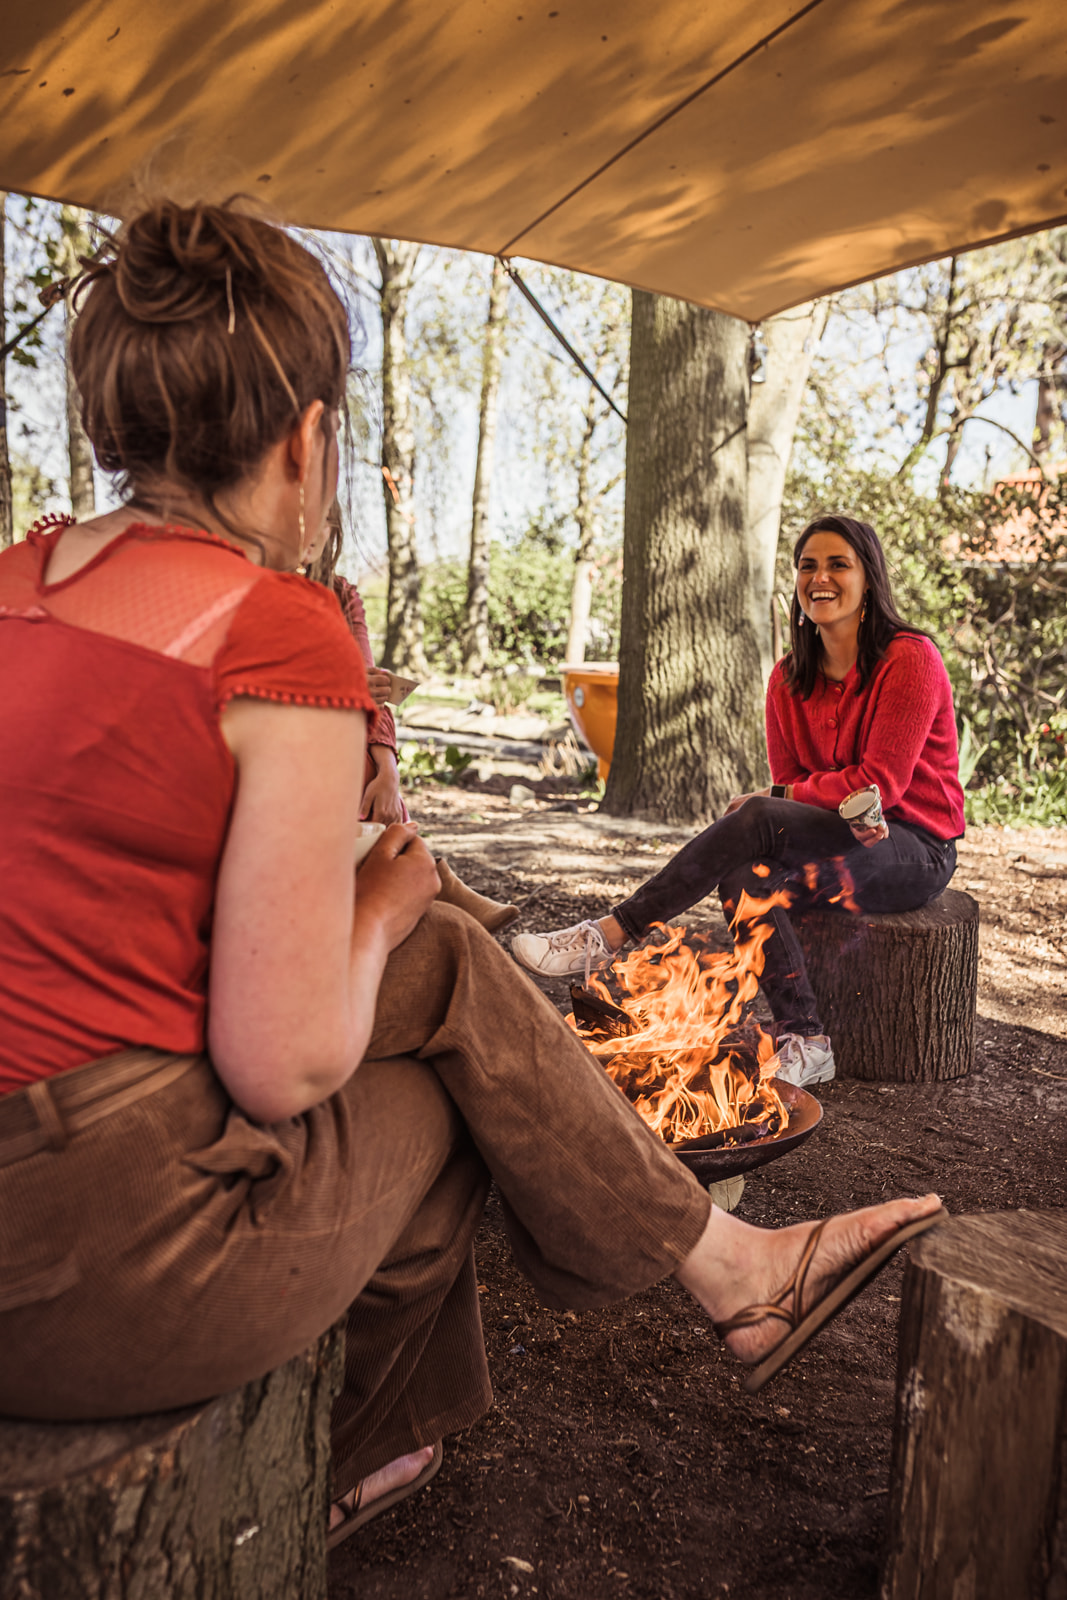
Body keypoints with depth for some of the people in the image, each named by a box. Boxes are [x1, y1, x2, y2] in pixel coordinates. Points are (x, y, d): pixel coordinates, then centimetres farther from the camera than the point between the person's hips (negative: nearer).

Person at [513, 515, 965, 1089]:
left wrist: (773, 800, -14)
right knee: (745, 875, -28)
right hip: (840, 842, 6)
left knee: (756, 819, -30)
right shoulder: (788, 679, 6)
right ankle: (803, 1041, -25)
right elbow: (790, 784, 4)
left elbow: (882, 782, -17)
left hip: (918, 850, -5)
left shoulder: (909, 659, -12)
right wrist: (848, 808, -18)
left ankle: (611, 934, -26)